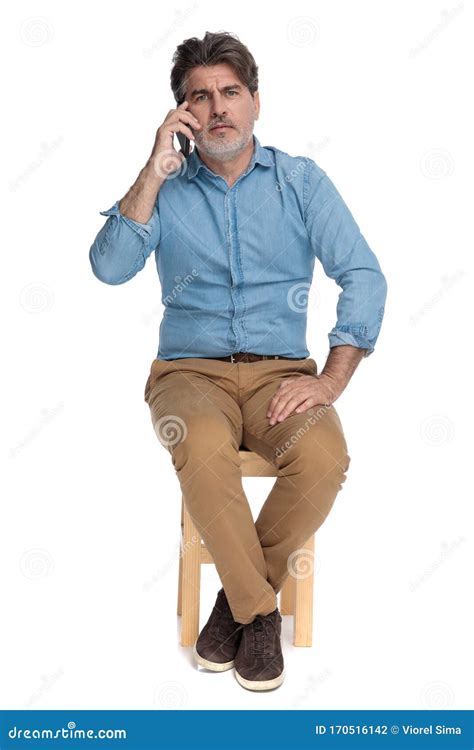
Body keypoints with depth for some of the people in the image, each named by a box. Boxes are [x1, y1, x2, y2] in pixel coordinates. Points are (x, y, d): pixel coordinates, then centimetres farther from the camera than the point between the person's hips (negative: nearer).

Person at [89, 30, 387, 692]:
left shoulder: (301, 180, 6)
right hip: (191, 369, 0)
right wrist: (155, 172, -11)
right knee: (204, 450, -35)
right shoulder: (165, 189, 8)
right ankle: (260, 608, -11)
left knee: (324, 459, -31)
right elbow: (109, 267, -7)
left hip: (281, 371, 1)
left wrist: (331, 380, -15)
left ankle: (241, 594, -4)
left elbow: (364, 276, -2)